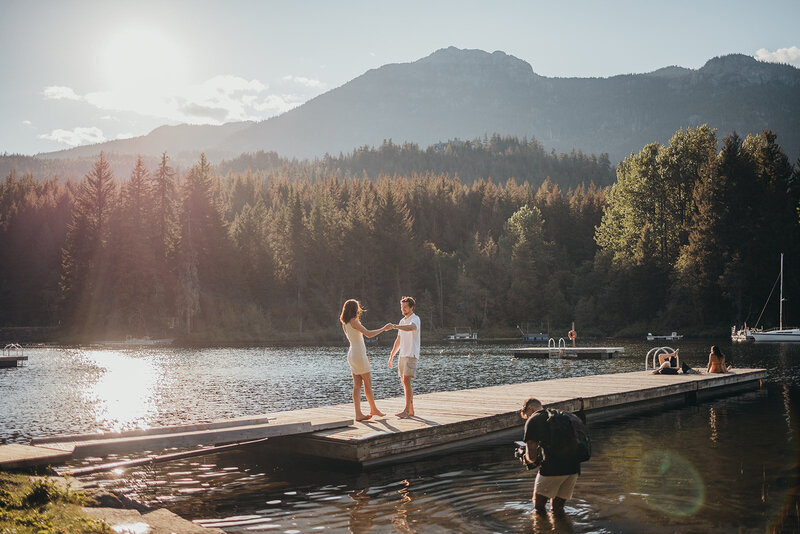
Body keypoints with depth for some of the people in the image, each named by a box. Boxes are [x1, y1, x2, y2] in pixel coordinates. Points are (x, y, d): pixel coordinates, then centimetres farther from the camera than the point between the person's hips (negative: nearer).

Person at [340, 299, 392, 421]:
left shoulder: (345, 324, 13)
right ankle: (373, 409, 16)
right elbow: (369, 334, -19)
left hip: (352, 355, 9)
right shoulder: (353, 321, -14)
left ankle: (358, 414, 3)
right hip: (359, 355, -9)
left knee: (357, 385, 5)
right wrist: (384, 328, -10)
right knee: (368, 383, 4)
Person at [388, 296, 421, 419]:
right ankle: (411, 410, 12)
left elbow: (411, 328, -35)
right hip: (402, 355, 9)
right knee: (404, 382, 7)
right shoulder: (402, 321, 18)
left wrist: (395, 326, -44)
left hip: (412, 355, -9)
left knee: (406, 381, -17)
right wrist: (391, 356, 21)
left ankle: (406, 411, -19)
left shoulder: (415, 319, -9)